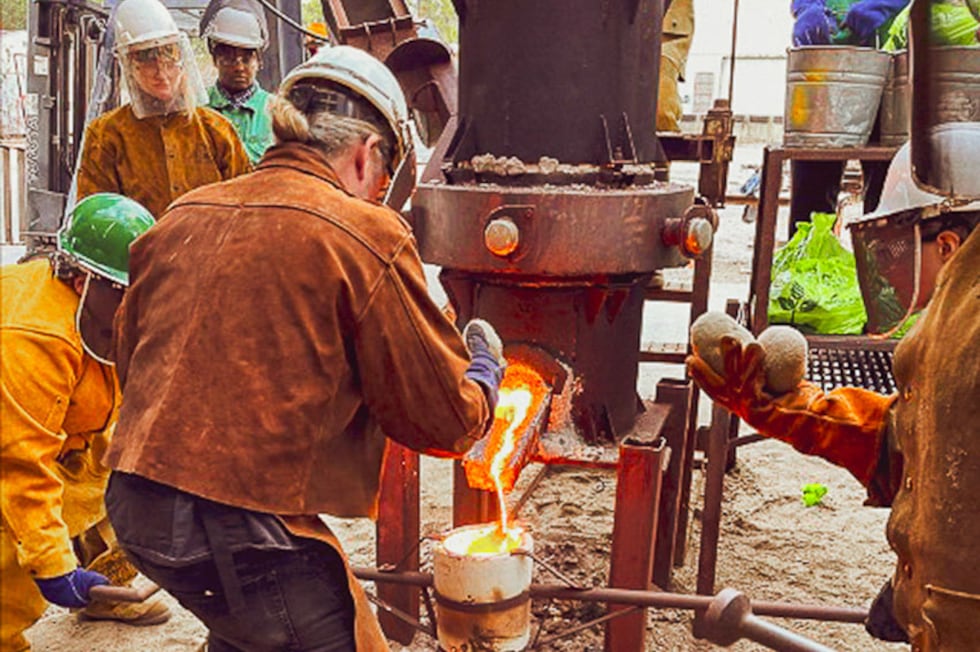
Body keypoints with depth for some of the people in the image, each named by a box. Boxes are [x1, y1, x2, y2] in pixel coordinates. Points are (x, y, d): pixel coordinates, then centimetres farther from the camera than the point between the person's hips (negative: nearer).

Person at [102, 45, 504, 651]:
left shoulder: (181, 218, 7)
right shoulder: (366, 234, -12)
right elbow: (442, 418, -5)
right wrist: (483, 372, 15)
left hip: (134, 506, 8)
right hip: (242, 530, -8)